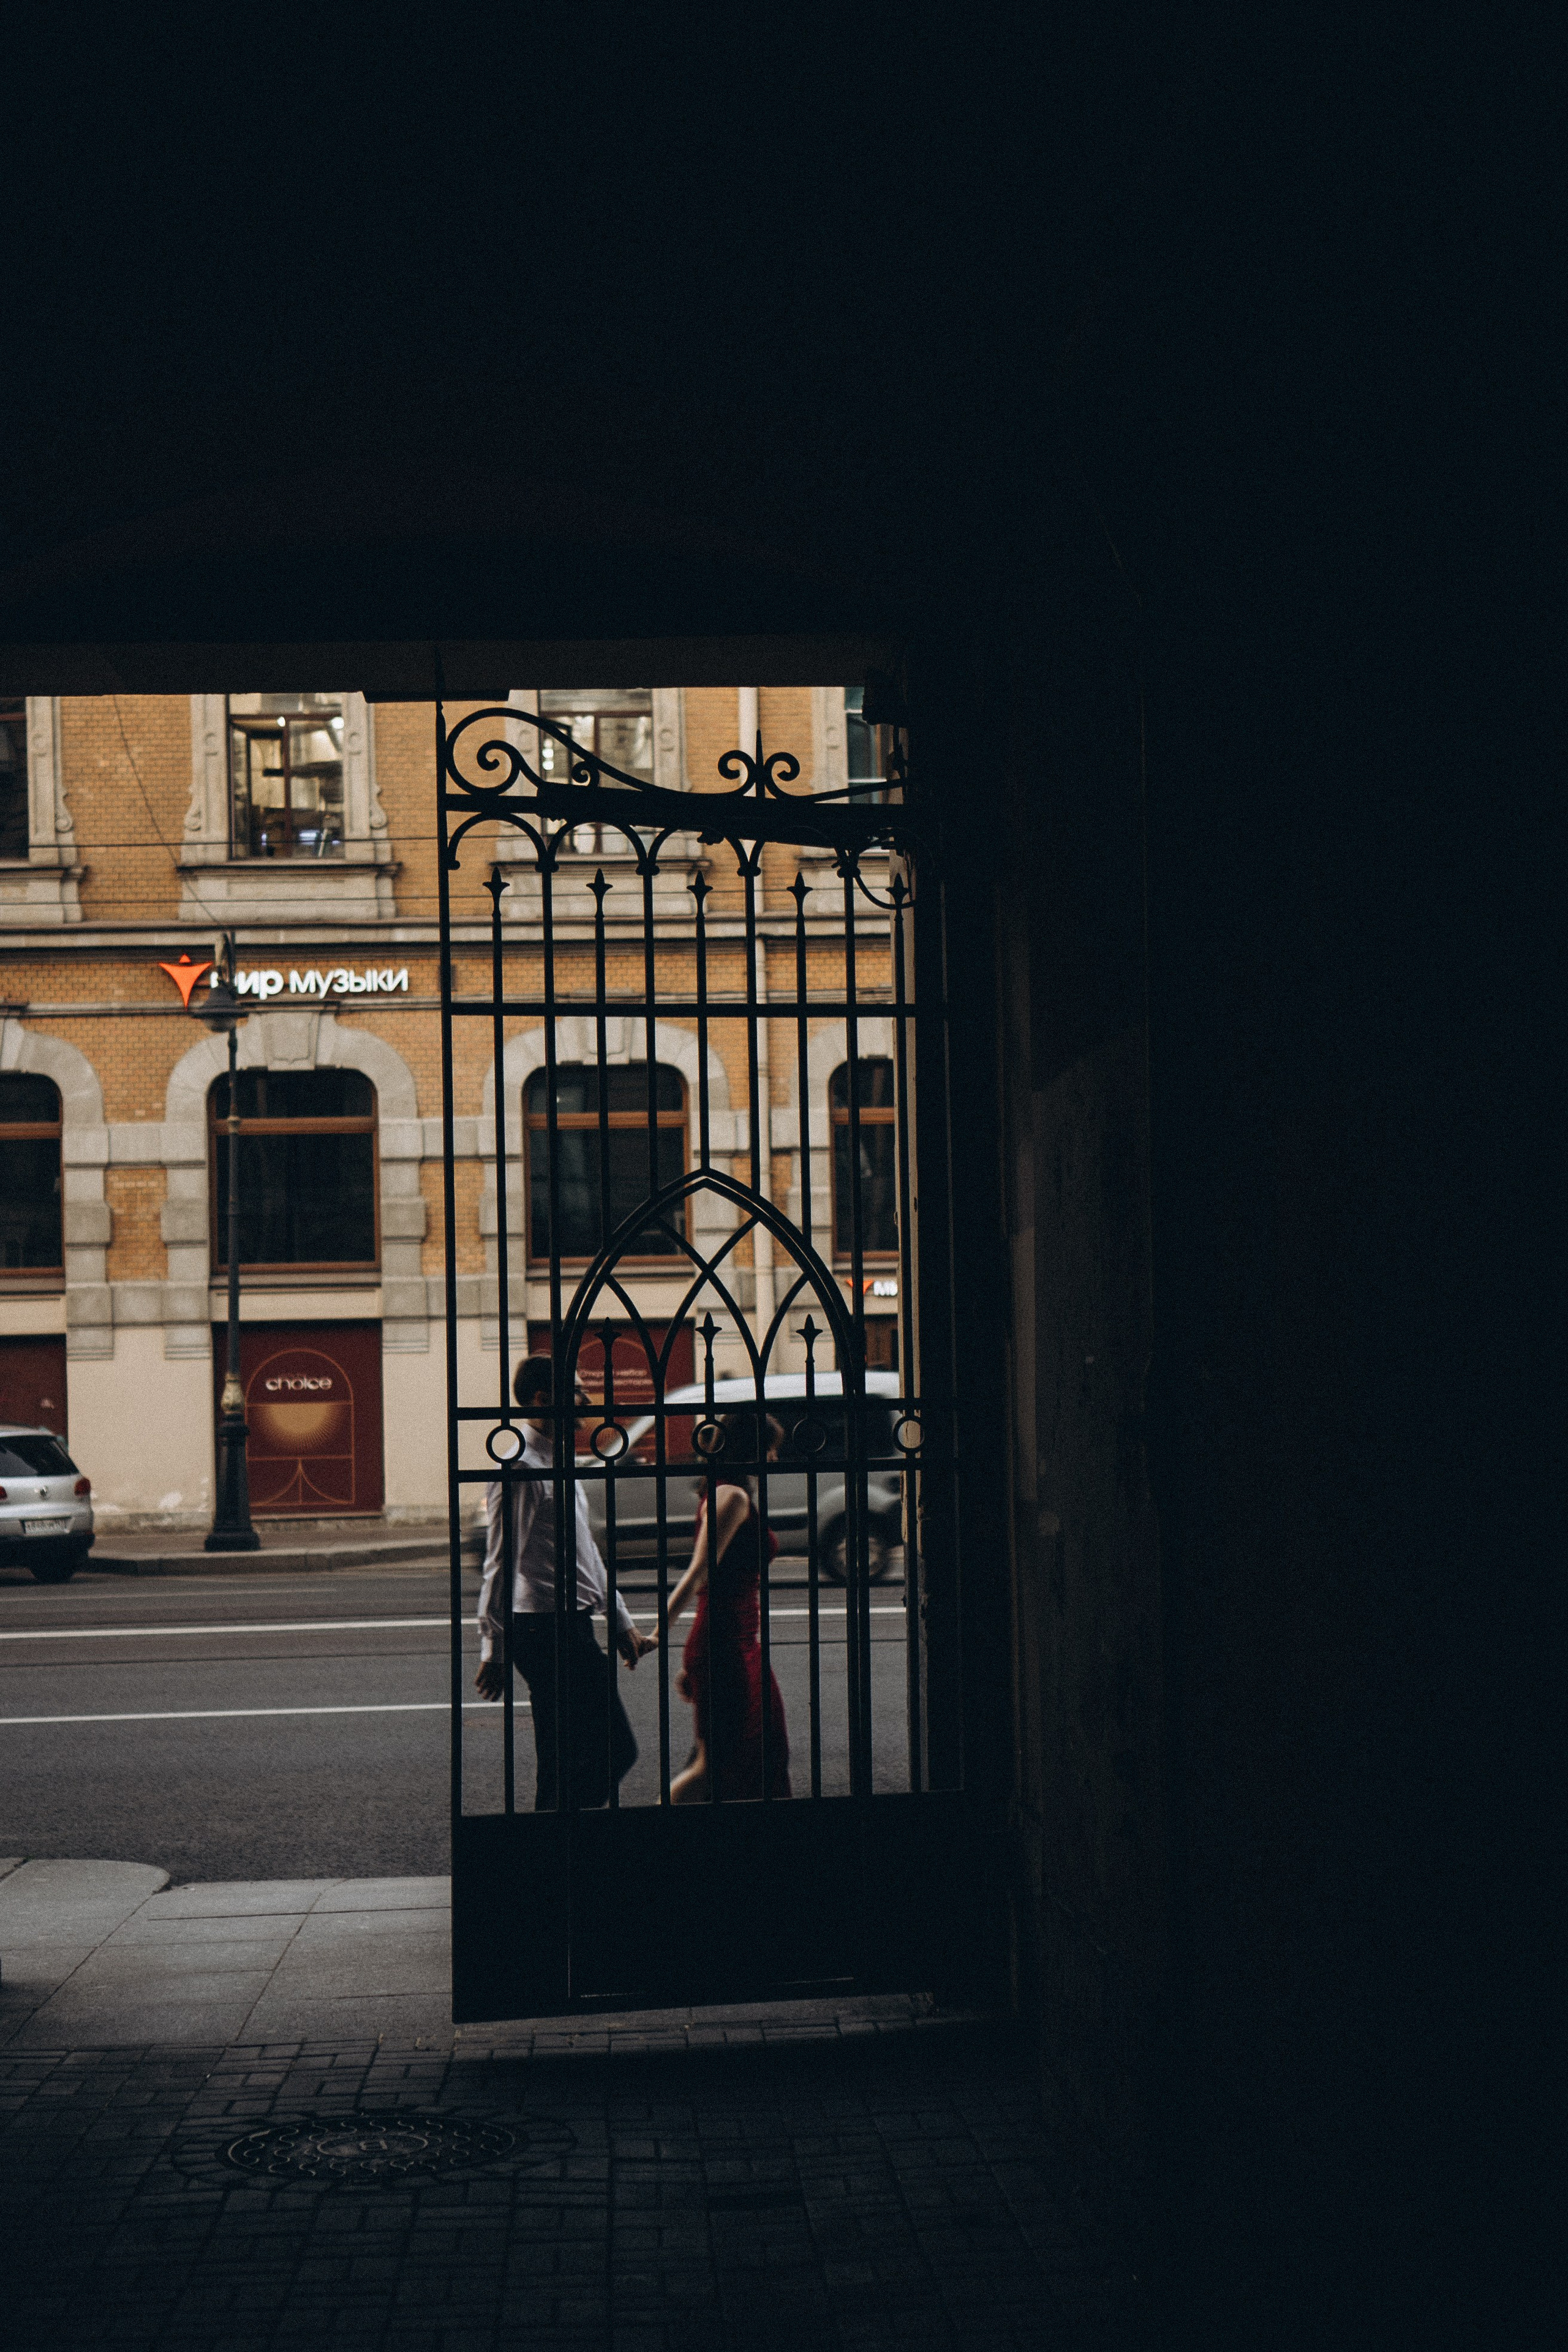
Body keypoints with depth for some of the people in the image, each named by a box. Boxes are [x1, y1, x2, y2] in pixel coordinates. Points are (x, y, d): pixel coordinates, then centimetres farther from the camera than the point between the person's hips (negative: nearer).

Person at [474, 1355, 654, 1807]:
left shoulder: (559, 1462, 18)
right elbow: (501, 1564, -15)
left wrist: (621, 1620, 25)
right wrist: (494, 1649, -17)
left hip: (574, 1629, 10)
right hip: (547, 1630, -10)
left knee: (559, 1762, 10)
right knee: (613, 1751, -9)